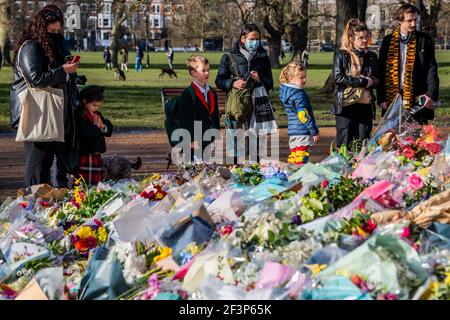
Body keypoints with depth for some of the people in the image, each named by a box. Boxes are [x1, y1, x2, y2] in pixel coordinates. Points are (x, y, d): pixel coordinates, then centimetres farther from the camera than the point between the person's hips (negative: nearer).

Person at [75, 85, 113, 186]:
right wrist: (96, 127, -12)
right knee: (87, 186, -8)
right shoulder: (79, 116, -14)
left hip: (97, 156, 9)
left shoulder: (97, 114, 13)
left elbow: (109, 130, 13)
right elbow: (85, 133, -27)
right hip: (85, 157, -9)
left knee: (98, 184, 13)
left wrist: (103, 126, -9)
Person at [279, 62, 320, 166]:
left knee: (293, 157, 14)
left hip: (292, 130, 9)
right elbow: (303, 115, -18)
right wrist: (314, 132, -12)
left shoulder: (286, 91, 13)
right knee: (301, 159, -10)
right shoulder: (299, 95, -15)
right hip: (302, 132, -9)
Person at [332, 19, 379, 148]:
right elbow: (337, 77, -11)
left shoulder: (371, 56, 13)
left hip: (366, 104, 4)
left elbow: (377, 80, 16)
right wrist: (362, 81, -12)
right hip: (346, 104, -4)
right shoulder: (342, 55, -1)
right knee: (345, 143, -2)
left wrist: (371, 81, -8)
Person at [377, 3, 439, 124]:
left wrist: (432, 94, -14)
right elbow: (381, 71, 7)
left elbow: (431, 69, 0)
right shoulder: (388, 41, 6)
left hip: (417, 99, -1)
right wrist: (381, 98, 1)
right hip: (392, 97, 1)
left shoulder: (424, 40, 3)